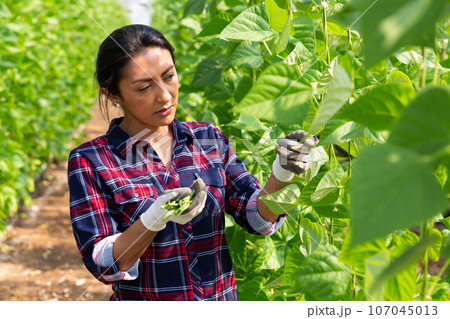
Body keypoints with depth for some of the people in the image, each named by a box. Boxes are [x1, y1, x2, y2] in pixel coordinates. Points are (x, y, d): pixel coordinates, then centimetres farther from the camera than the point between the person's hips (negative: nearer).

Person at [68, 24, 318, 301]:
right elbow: (103, 264, -16)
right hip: (143, 299, -3)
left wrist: (282, 174, -25)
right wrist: (156, 218, -31)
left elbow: (257, 217, -8)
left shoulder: (209, 139, -2)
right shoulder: (89, 161, -12)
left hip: (222, 298, 3)